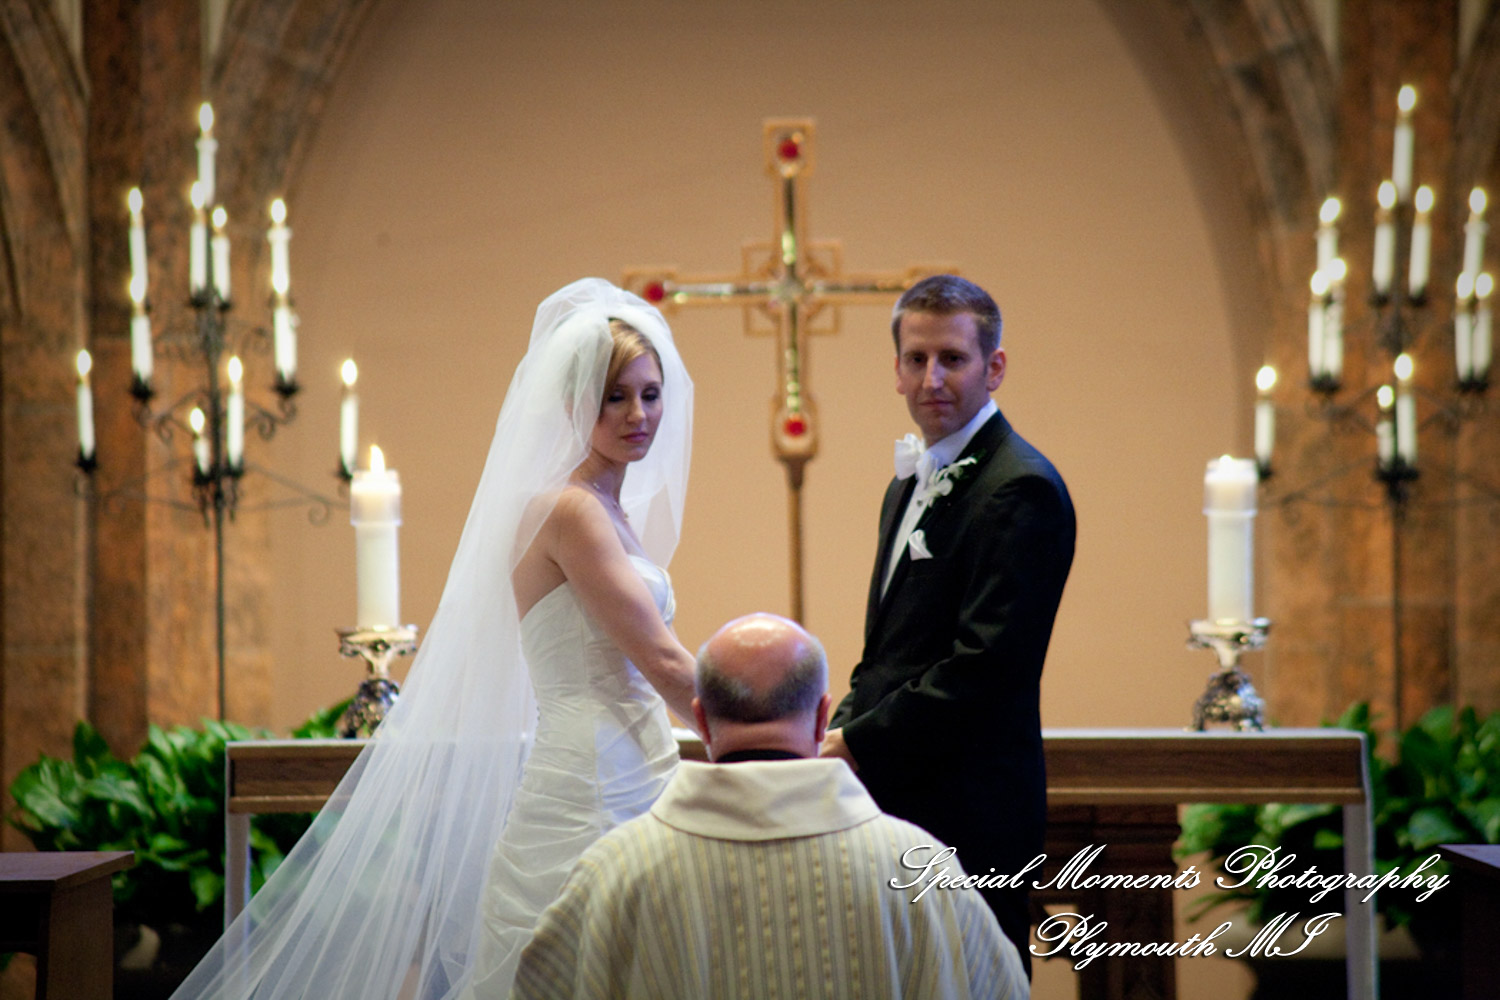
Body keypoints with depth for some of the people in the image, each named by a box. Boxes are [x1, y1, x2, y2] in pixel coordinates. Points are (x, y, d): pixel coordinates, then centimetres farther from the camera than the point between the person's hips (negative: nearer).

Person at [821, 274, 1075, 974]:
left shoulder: (1022, 489, -13)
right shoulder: (912, 483, 19)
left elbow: (985, 664, -20)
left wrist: (857, 747, -16)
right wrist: (838, 736, 3)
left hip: (970, 820, -9)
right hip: (896, 803, 9)